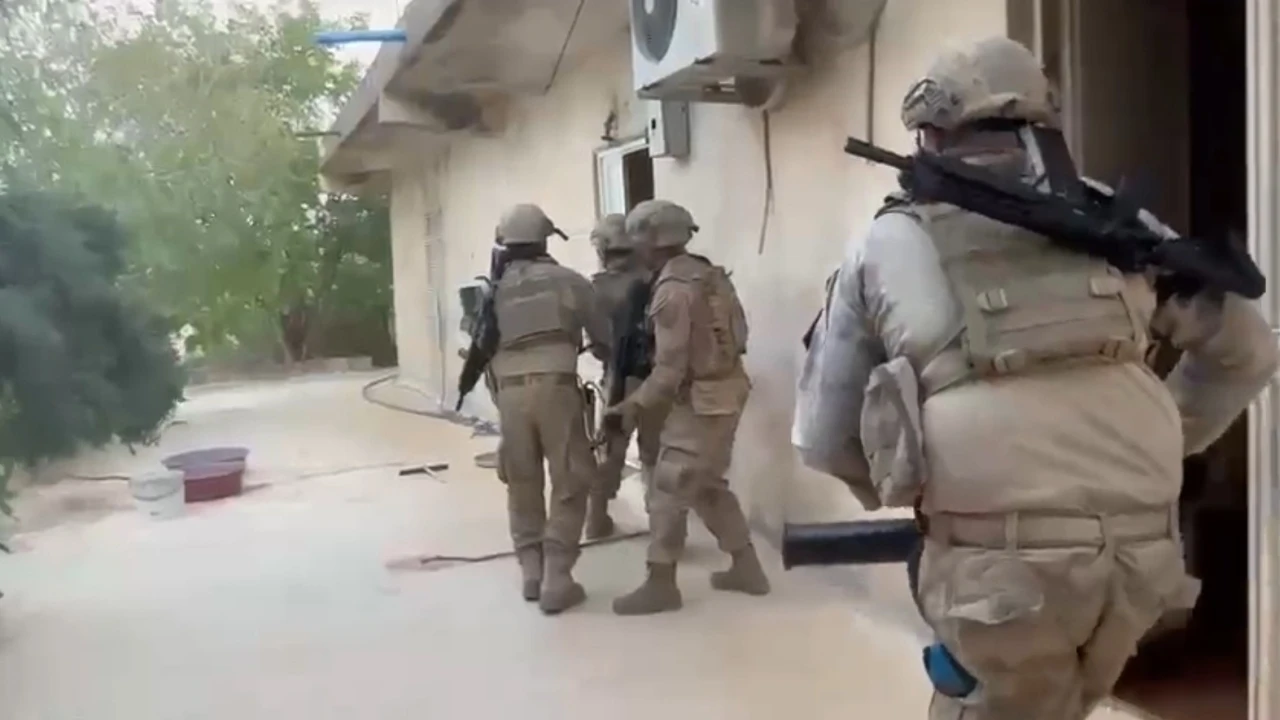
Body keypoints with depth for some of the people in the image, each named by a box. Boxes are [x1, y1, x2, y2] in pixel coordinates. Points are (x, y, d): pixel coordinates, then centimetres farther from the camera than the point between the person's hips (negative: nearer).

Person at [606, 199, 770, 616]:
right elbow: (735, 333, 12)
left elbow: (671, 366, -21)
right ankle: (747, 568, 25)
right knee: (709, 485, 20)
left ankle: (661, 585, 8)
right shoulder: (710, 274, 8)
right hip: (726, 389, 9)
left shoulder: (672, 291, -19)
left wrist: (636, 404, -11)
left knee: (668, 491, 0)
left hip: (700, 400, -9)